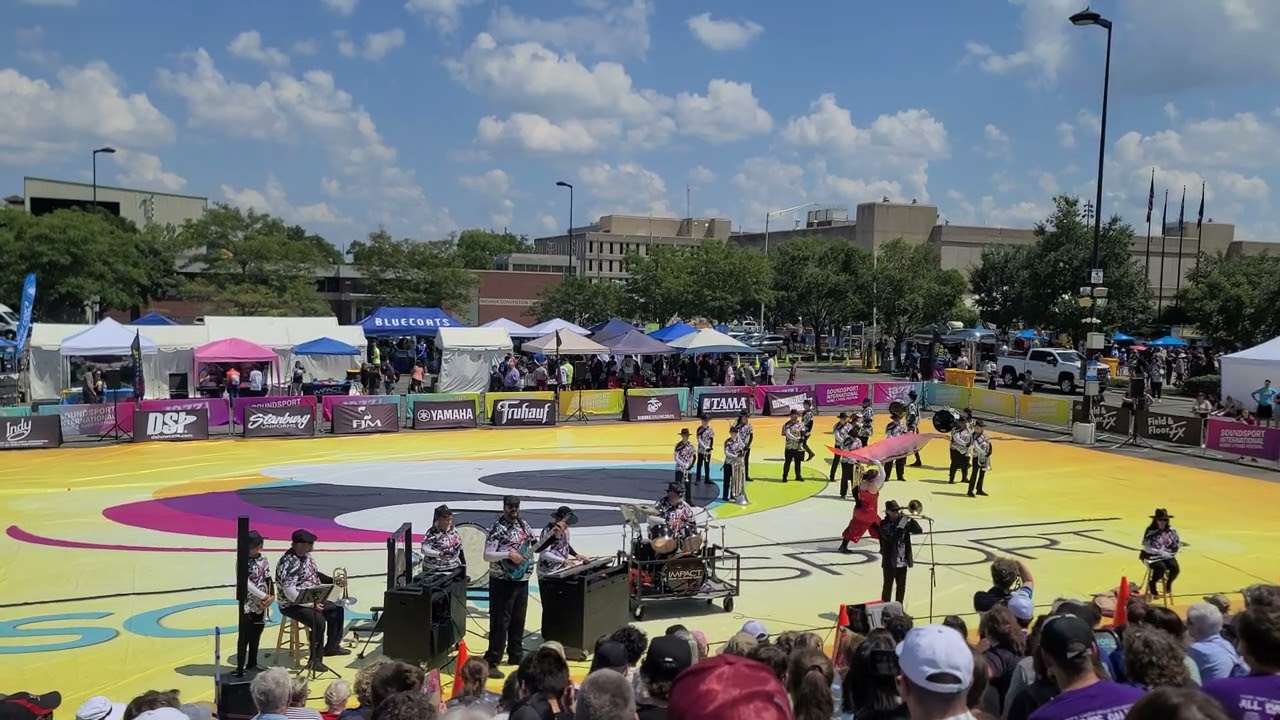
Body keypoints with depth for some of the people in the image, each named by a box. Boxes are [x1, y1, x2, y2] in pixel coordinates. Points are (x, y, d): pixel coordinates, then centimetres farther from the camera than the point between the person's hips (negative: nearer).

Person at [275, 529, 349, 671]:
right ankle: (315, 660, -16)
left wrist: (332, 580, 2)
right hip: (292, 605, -10)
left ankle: (331, 647, 28)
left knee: (337, 610, 15)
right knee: (319, 620, -29)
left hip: (312, 600, 10)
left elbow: (315, 574, 19)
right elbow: (290, 593, -29)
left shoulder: (307, 556, 5)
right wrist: (311, 605, -25)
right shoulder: (288, 563, -25)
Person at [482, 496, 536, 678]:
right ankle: (491, 662, -2)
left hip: (522, 580, 7)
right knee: (500, 622, -6)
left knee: (518, 620, 16)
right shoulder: (497, 528, -13)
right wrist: (508, 554, -28)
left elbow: (534, 547, 21)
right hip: (502, 582, -7)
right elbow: (487, 555, -18)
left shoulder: (524, 525, 9)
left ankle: (515, 655, 30)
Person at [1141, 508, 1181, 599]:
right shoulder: (1150, 531, -12)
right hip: (1153, 556, -4)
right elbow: (1146, 547, -14)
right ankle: (1152, 584, -1)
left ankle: (1168, 583, 11)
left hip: (1168, 556, 4)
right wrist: (1161, 552, -22)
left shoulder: (1171, 530, 1)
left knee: (1175, 568, -23)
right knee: (1161, 567, -32)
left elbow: (1177, 544, 10)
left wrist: (1172, 553, -7)